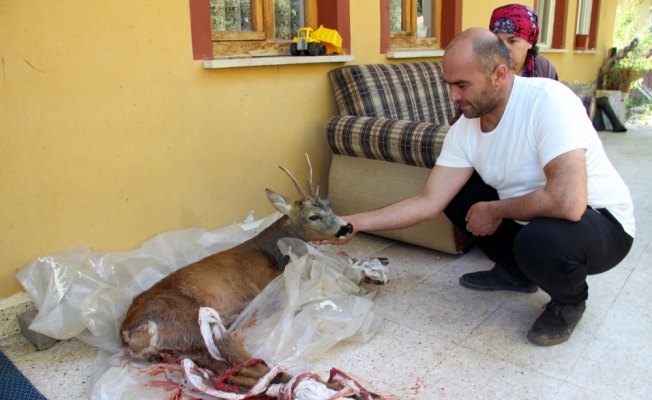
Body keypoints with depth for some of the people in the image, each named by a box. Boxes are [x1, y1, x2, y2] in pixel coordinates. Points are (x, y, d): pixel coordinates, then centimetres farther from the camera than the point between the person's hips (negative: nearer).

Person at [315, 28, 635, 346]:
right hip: (530, 216, 7)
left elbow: (568, 202, -39)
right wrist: (355, 223, -15)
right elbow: (430, 201, -10)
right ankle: (515, 272, 16)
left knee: (539, 240, -36)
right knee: (454, 191, 0)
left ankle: (569, 299, 1)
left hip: (600, 220, -6)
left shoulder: (548, 100, -29)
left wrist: (495, 210, -22)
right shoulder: (464, 129, -9)